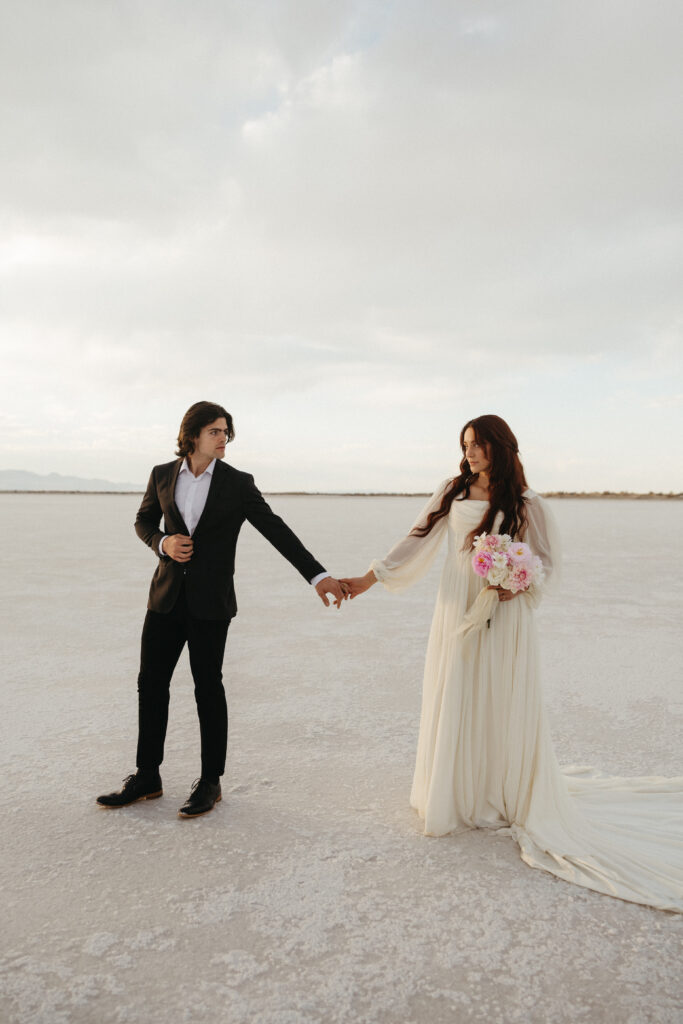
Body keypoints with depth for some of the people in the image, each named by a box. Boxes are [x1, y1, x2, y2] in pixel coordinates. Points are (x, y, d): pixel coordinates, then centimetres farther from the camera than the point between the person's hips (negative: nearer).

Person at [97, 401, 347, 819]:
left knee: (208, 687, 4)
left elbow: (277, 530, -8)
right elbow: (144, 521, 17)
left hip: (211, 601, -3)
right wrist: (163, 543, -7)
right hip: (167, 596, 4)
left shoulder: (238, 483, -5)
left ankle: (210, 782, 18)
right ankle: (147, 778, 24)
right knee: (151, 683, 8)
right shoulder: (163, 475, 3)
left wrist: (318, 575, -15)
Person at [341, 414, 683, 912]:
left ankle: (506, 799, 24)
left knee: (501, 708, 4)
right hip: (456, 614, 3)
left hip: (502, 619, -3)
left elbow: (548, 567, 0)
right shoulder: (452, 492, 4)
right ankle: (458, 796, 27)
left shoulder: (527, 505, -4)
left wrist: (516, 587, -20)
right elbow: (418, 540, 3)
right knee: (452, 706, 9)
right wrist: (370, 578, -2)